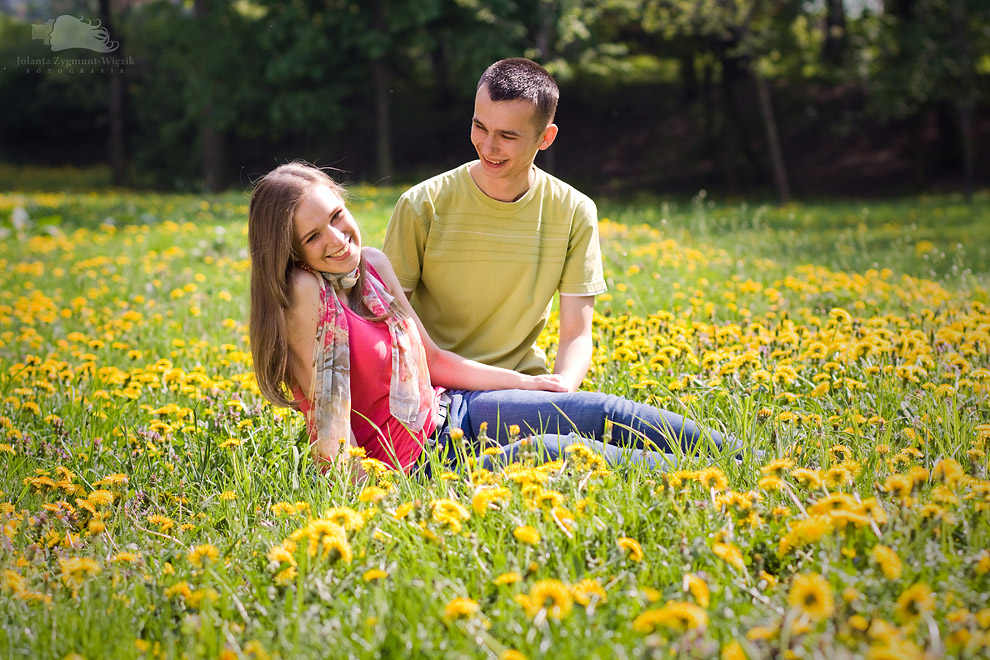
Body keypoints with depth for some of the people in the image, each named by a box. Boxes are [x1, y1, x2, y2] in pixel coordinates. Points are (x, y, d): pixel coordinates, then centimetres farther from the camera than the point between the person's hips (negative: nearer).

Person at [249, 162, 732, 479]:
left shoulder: (372, 264, 1)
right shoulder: (306, 292, -22)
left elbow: (432, 359, 9)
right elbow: (326, 404, -20)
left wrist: (527, 383, 12)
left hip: (448, 411, 7)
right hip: (415, 463, -7)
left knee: (604, 413, -5)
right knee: (564, 449, -22)